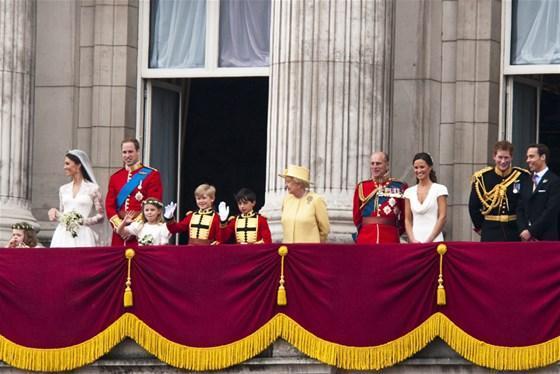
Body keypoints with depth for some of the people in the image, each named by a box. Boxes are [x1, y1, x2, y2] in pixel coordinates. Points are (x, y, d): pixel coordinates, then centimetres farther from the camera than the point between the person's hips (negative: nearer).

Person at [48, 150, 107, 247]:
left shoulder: (93, 188, 2)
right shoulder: (63, 189, 15)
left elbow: (100, 216, 1)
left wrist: (83, 221, -12)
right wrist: (55, 214, 1)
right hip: (64, 236, 4)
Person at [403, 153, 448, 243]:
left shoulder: (440, 189, 2)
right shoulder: (409, 192, 12)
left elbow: (442, 218, -4)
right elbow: (407, 220, 10)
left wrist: (429, 240, -11)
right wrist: (412, 240, -5)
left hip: (434, 241, -3)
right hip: (414, 241, 3)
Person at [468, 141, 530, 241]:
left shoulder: (522, 177, -1)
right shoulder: (482, 177, -1)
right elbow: (473, 206, 6)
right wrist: (480, 227, 6)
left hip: (514, 233, 0)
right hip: (490, 232, 0)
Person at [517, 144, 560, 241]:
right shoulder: (527, 183, 16)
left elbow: (551, 211, -14)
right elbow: (520, 209, 13)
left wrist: (531, 231, -14)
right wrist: (523, 230, -4)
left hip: (547, 238, -7)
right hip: (527, 238, 7)